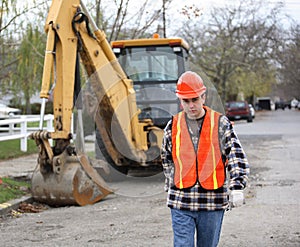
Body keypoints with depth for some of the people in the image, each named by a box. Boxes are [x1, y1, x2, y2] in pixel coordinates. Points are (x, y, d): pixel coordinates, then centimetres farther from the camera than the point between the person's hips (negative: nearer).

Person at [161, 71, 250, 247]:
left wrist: (237, 187, -18)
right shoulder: (173, 126, 5)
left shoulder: (221, 123, -1)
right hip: (181, 204, 1)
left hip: (213, 202, 0)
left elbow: (237, 156, -6)